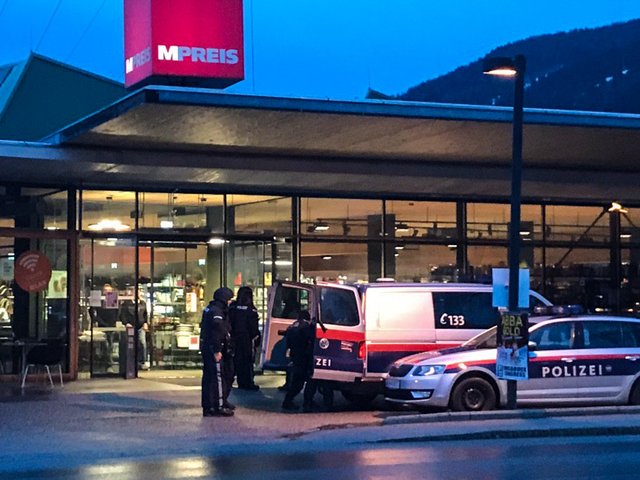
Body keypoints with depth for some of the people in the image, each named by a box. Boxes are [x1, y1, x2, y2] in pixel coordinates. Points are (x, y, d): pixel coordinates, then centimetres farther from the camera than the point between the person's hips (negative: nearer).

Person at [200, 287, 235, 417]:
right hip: (214, 349, -11)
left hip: (206, 348, 11)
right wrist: (217, 350, -23)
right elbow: (216, 332, -23)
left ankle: (208, 406, 20)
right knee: (218, 377, -7)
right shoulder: (217, 312, -17)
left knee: (208, 377, 14)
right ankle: (218, 407, -6)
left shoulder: (209, 309, 16)